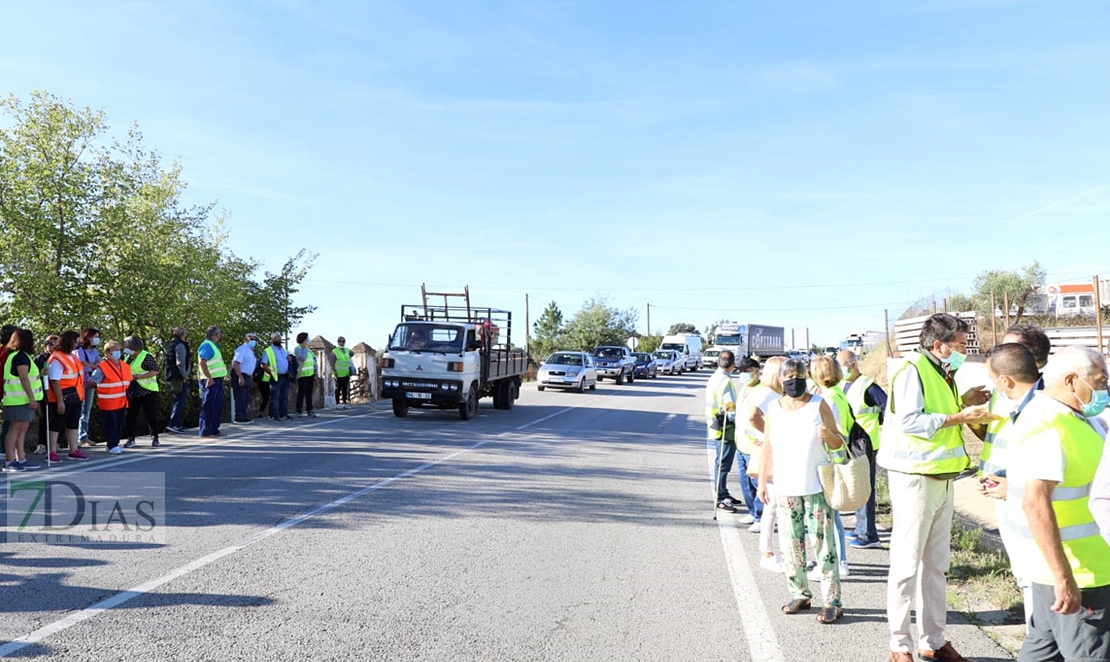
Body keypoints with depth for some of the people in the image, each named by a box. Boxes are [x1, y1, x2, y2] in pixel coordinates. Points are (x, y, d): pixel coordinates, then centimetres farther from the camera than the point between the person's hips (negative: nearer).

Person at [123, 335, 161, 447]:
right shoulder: (127, 358, 11)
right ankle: (130, 439, 11)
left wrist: (139, 376, -22)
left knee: (151, 415, 1)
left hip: (147, 390, -6)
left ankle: (154, 438, 10)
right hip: (133, 391, 6)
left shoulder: (146, 356, -11)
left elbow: (155, 371, -16)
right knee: (131, 415, 5)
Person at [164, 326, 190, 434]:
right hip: (179, 377, -10)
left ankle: (178, 424, 20)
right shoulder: (180, 345, -13)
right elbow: (180, 363, -21)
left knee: (177, 401, 15)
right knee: (180, 401, -9)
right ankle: (173, 424, -12)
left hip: (173, 376, 10)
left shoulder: (172, 344, 17)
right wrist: (184, 376, -12)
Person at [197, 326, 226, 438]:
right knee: (208, 407, -5)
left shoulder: (213, 345, 19)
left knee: (217, 406, 14)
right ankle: (205, 431, -1)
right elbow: (202, 363, -22)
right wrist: (209, 378, -26)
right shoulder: (206, 345, -12)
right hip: (211, 381, -10)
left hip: (217, 380, 10)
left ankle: (214, 430, 21)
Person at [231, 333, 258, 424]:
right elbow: (235, 363, -23)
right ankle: (239, 418, -6)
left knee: (246, 398, 14)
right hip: (239, 376, -10)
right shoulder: (242, 349, -15)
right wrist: (240, 377, -27)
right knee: (240, 398, -9)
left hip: (247, 376, 10)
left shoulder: (250, 351, 16)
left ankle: (244, 417, 21)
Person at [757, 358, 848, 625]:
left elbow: (838, 444, 2)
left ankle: (832, 602, 2)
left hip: (816, 485, -3)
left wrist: (828, 435, -21)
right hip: (785, 487, 3)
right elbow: (767, 447, 11)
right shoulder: (774, 409, 7)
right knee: (790, 542, 8)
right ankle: (799, 593, 22)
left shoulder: (819, 405, 0)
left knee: (823, 541, -4)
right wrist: (762, 482, 9)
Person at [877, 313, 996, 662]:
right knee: (907, 564, -1)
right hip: (914, 478, -9)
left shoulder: (942, 374, 15)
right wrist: (959, 416, -20)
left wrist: (964, 403, 5)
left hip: (941, 479, 9)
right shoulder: (913, 371, -14)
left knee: (936, 564, 14)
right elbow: (908, 421, -24)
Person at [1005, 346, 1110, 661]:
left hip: (1080, 564, 10)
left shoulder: (1065, 416, 10)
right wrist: (1064, 579, -30)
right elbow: (1035, 504, -29)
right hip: (1074, 570, -10)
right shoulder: (1048, 426, -22)